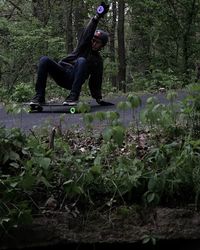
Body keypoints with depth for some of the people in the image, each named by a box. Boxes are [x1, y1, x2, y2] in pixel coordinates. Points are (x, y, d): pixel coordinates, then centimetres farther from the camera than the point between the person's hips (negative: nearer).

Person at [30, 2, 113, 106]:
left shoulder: (98, 60, 18)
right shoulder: (84, 45, 16)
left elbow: (95, 82, 18)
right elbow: (88, 32, -3)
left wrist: (99, 99, 7)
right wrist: (96, 17, -21)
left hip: (74, 80, -2)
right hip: (62, 74, 2)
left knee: (81, 61, -32)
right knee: (44, 60, -26)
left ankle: (73, 96, -37)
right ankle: (39, 96, -24)